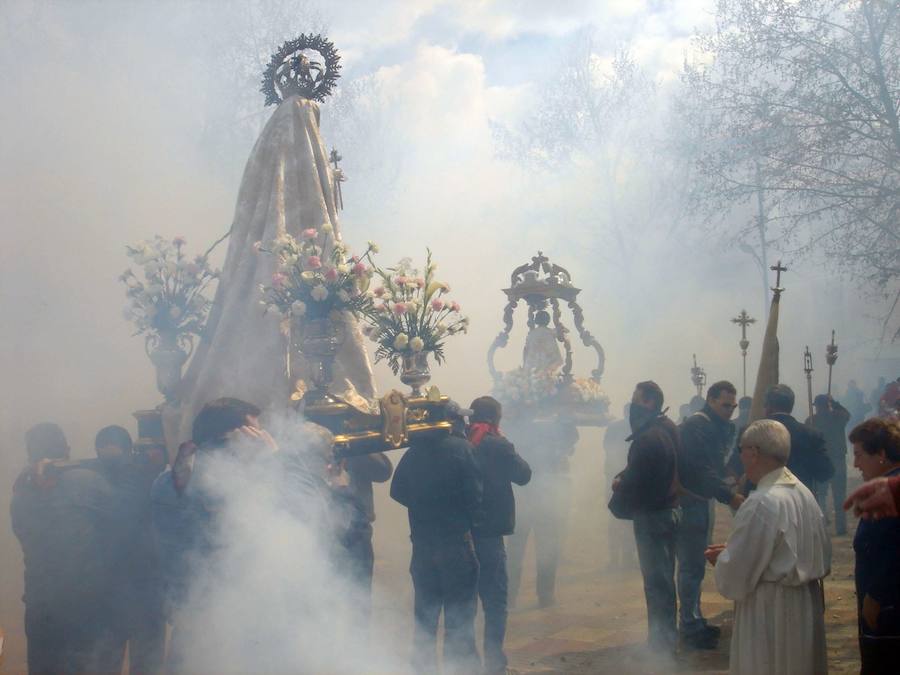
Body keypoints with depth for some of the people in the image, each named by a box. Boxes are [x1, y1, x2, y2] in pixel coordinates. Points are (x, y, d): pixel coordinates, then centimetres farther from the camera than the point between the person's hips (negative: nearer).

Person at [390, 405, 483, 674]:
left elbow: (397, 491, 8)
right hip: (456, 543, -5)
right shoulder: (460, 448, -12)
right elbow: (474, 495, -15)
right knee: (459, 620, 3)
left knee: (425, 616, 15)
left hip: (422, 544, 5)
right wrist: (473, 517, 3)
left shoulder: (414, 450, 2)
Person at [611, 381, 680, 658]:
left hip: (651, 513, -10)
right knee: (664, 578, 17)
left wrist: (619, 483, -2)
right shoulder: (669, 429, 9)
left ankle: (660, 641, 2)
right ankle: (667, 637, 26)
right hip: (670, 508, 10)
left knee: (655, 580, -3)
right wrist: (625, 480, 3)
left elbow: (634, 481, -24)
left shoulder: (647, 437, -21)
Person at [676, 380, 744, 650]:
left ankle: (693, 621, 25)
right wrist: (730, 496, -25)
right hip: (690, 502, -10)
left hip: (701, 501, 10)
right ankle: (690, 626, -1)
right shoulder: (696, 426, -16)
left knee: (695, 564, 16)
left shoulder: (717, 427, 15)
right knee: (692, 565, -6)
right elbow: (702, 470, -23)